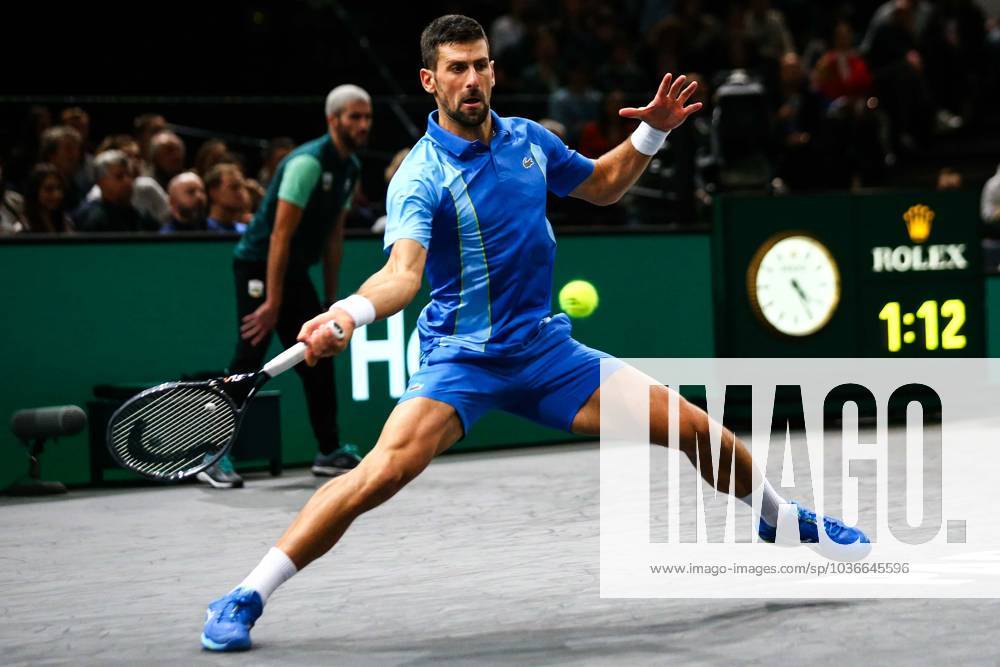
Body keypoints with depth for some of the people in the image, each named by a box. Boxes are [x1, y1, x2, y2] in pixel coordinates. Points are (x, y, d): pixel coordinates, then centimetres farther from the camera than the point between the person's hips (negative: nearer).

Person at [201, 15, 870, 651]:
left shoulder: (529, 139, 3)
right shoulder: (421, 175, -15)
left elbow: (600, 185, 22)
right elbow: (405, 270, -32)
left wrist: (652, 132, 6)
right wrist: (350, 312, -53)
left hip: (545, 348, 5)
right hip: (459, 359, -5)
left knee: (693, 426, 2)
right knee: (387, 468, -30)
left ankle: (781, 517, 33)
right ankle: (245, 598, -21)